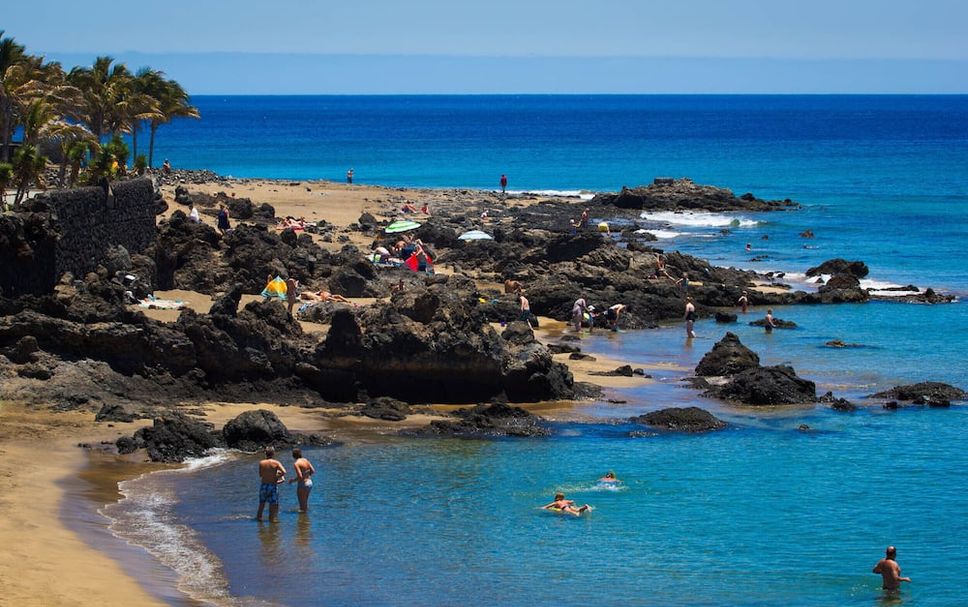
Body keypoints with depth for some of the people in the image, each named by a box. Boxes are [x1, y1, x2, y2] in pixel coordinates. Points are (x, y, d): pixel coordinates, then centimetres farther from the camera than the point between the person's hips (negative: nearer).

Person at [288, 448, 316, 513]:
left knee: (302, 505, 3)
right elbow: (313, 471, 7)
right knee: (305, 502, 25)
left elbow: (300, 477, -24)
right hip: (309, 482, 8)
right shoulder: (305, 460, 4)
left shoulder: (296, 464, -18)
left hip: (303, 484, -8)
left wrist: (293, 480, -8)